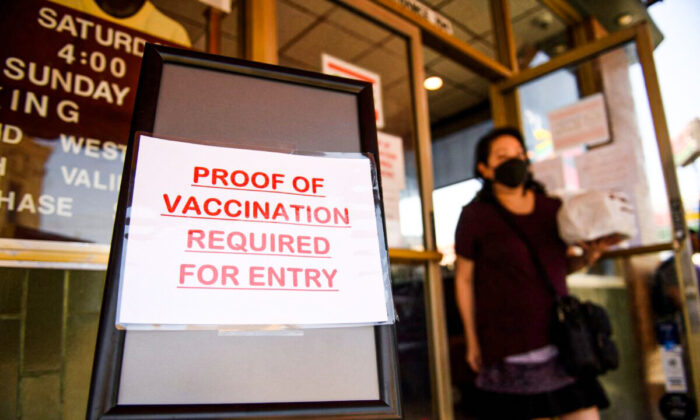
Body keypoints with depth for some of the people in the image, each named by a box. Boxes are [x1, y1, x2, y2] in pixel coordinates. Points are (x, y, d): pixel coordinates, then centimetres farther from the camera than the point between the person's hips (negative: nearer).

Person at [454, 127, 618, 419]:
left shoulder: (554, 209, 9)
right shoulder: (475, 215, -2)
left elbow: (562, 266, 19)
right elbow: (464, 278, 1)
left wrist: (588, 256, -4)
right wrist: (472, 340, 2)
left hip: (561, 340, 4)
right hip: (508, 350, -4)